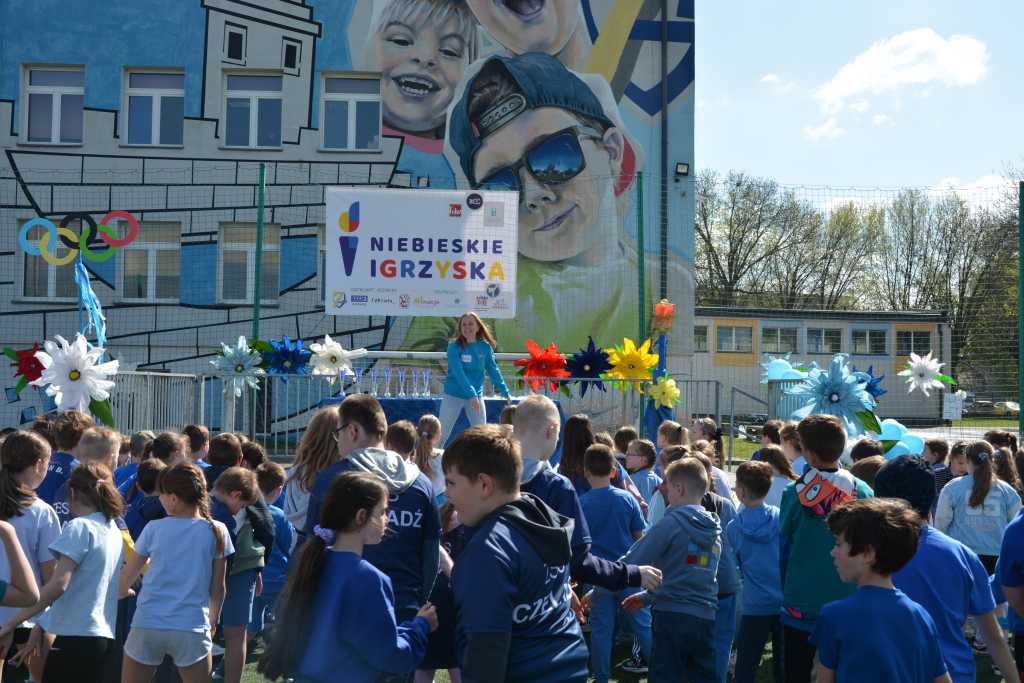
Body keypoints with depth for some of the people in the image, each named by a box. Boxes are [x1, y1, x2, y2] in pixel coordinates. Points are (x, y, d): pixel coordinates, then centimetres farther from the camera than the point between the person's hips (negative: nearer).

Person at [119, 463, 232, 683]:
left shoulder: (153, 529, -1)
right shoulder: (217, 532, -1)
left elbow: (124, 581, 7)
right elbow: (218, 589, 4)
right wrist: (212, 622, 20)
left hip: (147, 626, 1)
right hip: (192, 628, -1)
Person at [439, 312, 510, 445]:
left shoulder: (485, 347, -2)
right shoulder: (454, 346, -13)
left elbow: (493, 370, 5)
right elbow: (458, 372, -22)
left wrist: (505, 393, 1)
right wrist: (471, 394, -31)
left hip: (477, 396, 3)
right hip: (453, 395, -3)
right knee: (442, 435, 1)